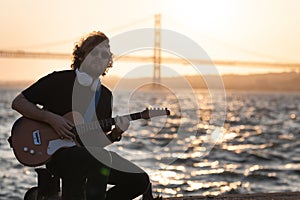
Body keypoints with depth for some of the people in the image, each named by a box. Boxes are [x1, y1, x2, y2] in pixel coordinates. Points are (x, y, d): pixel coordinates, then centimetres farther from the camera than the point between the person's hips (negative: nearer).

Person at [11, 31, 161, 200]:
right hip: (58, 152, -6)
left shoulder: (105, 95, 14)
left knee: (140, 180, -7)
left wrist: (116, 133, -7)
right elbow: (18, 102, -2)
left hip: (90, 154, 6)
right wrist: (50, 118, -15)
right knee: (103, 159, -36)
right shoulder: (59, 80, -3)